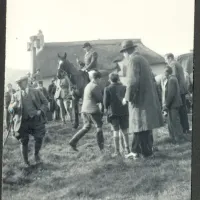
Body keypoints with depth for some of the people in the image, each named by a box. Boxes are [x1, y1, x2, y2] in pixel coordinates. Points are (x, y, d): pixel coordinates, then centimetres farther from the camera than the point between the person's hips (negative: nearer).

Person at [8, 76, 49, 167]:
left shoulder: (36, 92, 9)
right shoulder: (15, 95, 11)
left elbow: (45, 102, 10)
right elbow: (10, 108, 7)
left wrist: (41, 110, -9)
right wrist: (14, 105, -17)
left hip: (36, 119, -1)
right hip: (22, 122, 1)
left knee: (39, 138, -8)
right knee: (24, 142, 4)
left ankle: (36, 154, 21)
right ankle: (25, 161, 21)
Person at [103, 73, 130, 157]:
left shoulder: (107, 89, -6)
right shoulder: (124, 87, 2)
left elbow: (105, 102, -8)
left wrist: (106, 108, 10)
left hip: (113, 112, -2)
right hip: (124, 111, 3)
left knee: (116, 131, 1)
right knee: (124, 131, 13)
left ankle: (117, 151, 1)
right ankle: (127, 148, 16)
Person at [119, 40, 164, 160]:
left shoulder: (133, 60, -12)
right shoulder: (142, 59, 15)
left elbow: (133, 82, -22)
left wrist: (127, 97, -11)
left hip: (140, 100, -9)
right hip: (147, 99, 9)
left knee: (141, 128, 0)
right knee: (139, 127, 14)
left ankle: (147, 152, 6)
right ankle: (136, 151, 20)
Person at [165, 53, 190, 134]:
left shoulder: (172, 64, -7)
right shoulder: (178, 64, 21)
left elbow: (175, 76, -17)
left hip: (178, 90, -9)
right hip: (183, 89, 9)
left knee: (180, 110, -7)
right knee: (183, 110, 12)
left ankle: (184, 129, -6)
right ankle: (186, 128, 16)